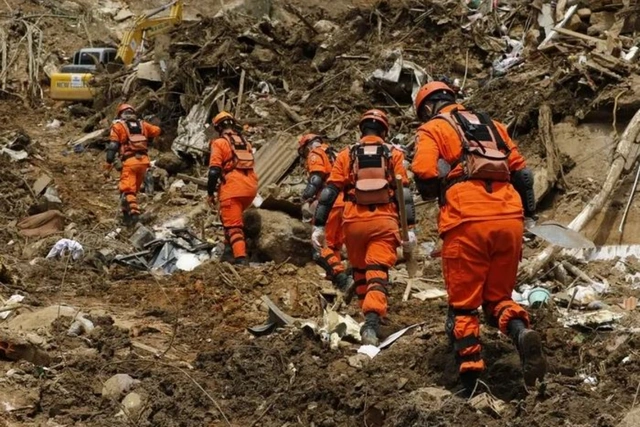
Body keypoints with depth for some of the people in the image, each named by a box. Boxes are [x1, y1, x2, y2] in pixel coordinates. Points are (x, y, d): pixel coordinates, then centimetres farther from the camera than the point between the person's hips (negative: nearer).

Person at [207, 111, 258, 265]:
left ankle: (241, 257, -21)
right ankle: (231, 245, 31)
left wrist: (210, 193, 0)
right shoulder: (245, 142, 18)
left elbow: (214, 171, -7)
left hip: (232, 188, -6)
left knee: (233, 225, -7)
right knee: (235, 216, 30)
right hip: (250, 187, 6)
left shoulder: (219, 143, -1)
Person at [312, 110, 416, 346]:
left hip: (354, 221, 1)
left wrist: (319, 225, 4)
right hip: (384, 221, -1)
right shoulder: (394, 154, 9)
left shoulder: (346, 155, 10)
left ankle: (370, 315, 31)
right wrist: (409, 228, -3)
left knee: (360, 271, 22)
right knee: (377, 275, -9)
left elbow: (329, 191, 4)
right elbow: (404, 192, 0)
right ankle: (372, 322, -28)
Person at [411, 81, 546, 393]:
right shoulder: (492, 126, 24)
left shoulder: (432, 128, 9)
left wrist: (432, 191, 16)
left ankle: (471, 381, 1)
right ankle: (522, 334, -15)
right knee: (498, 297, 16)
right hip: (509, 220, 4)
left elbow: (424, 175, -6)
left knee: (463, 305, 6)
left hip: (467, 222, -4)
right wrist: (525, 214, 22)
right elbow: (521, 173, 18)